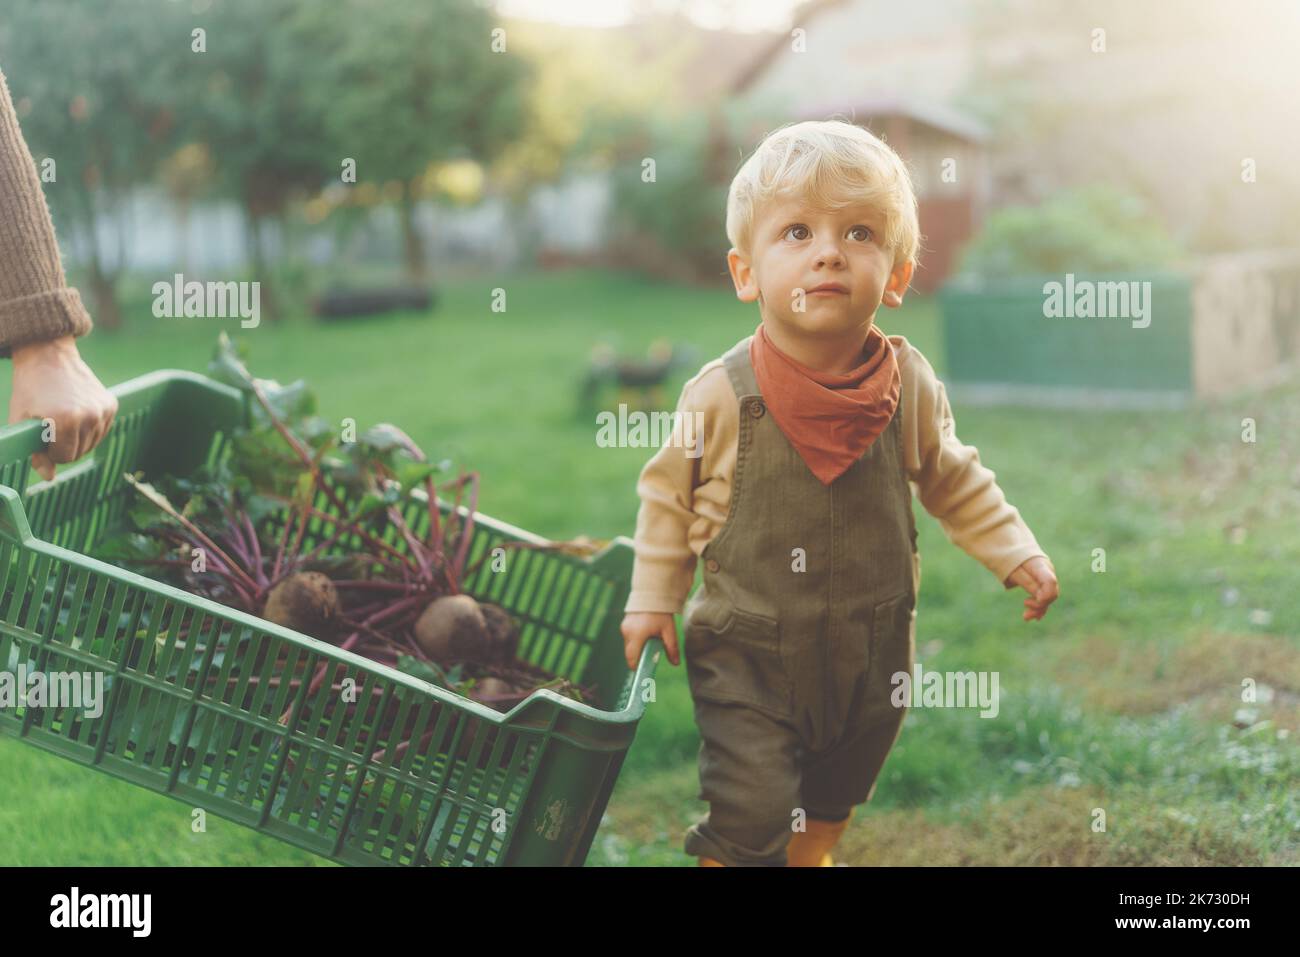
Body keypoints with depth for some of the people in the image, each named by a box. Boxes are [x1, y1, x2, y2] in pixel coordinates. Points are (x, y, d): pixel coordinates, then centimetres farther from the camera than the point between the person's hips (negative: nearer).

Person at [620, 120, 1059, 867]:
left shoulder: (911, 386, -11)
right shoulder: (721, 396, -18)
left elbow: (953, 480, 7)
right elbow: (669, 496, -2)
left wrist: (1017, 553, 2)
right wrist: (653, 599, 0)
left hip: (873, 652, 3)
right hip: (748, 655, -3)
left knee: (836, 799, 22)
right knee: (752, 813, -7)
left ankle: (810, 857, 49)